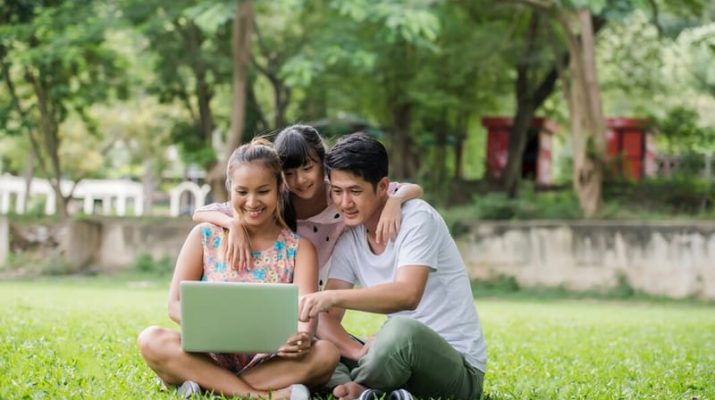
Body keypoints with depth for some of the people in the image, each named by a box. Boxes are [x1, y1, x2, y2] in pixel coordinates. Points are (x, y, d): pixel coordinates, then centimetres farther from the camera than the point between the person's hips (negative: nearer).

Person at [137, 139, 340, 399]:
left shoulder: (298, 248, 5)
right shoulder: (205, 237, 5)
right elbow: (176, 304, -1)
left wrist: (303, 337, -36)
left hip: (270, 364, 0)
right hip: (210, 359, 0)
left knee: (327, 353, -29)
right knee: (152, 340, -28)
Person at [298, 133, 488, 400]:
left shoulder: (418, 218, -13)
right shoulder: (349, 240, 5)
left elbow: (408, 294, -31)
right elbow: (327, 319, -3)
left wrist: (333, 297, -43)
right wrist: (360, 352, -25)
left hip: (459, 366, -7)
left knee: (401, 330, -38)